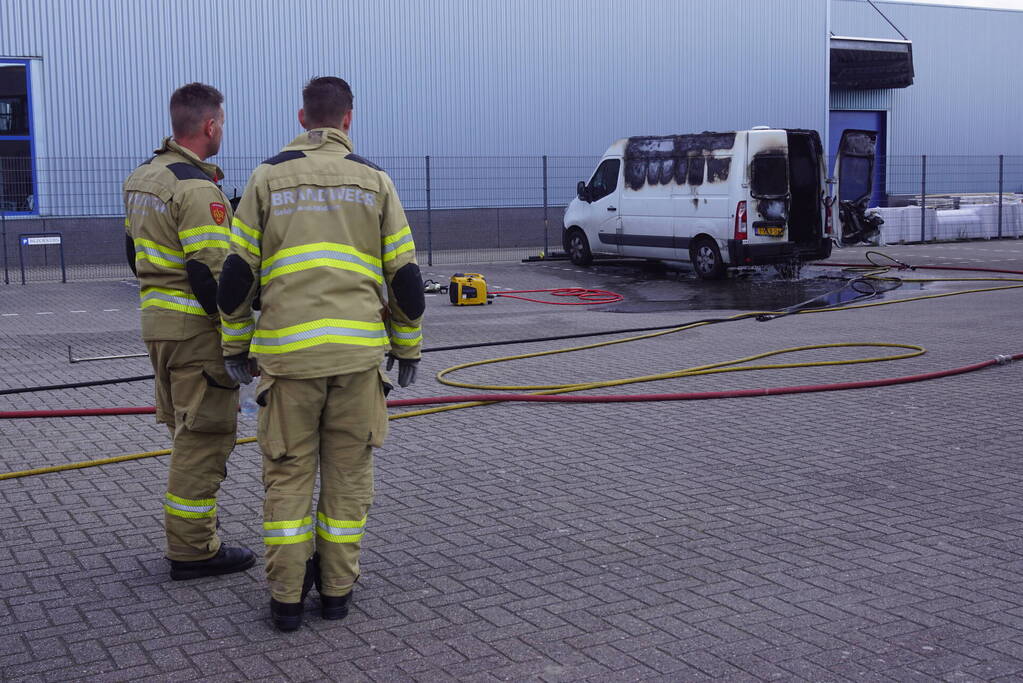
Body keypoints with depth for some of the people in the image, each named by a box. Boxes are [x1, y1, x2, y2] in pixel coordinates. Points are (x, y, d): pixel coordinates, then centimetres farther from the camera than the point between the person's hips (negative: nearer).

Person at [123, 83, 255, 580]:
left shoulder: (141, 178, 12)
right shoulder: (197, 189, -19)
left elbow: (134, 252, 20)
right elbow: (212, 273, -22)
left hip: (156, 319, 10)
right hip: (196, 329, -10)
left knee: (187, 433, 20)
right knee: (204, 438, -2)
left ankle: (189, 540, 30)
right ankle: (193, 550, 4)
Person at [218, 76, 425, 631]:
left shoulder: (268, 177, 5)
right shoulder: (374, 181, 7)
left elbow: (237, 273, 4)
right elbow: (405, 276, 7)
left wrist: (236, 346, 14)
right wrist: (407, 347, 17)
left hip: (287, 352, 0)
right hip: (359, 350, 1)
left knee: (288, 473, 8)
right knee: (348, 471, 11)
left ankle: (286, 596, 10)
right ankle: (337, 589, 16)